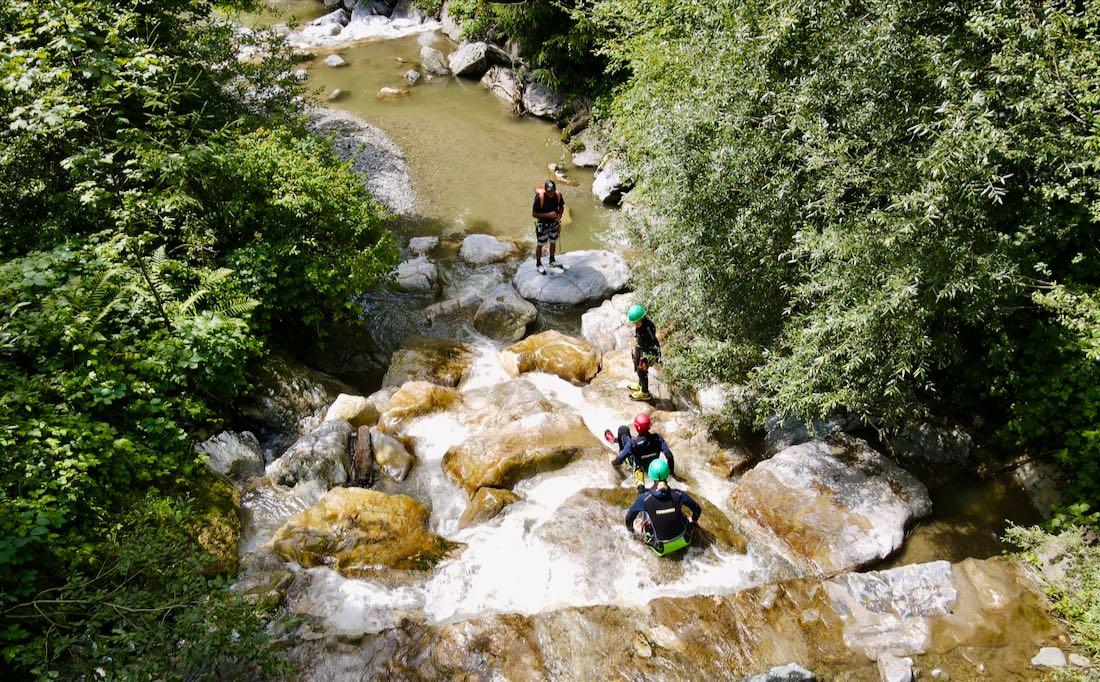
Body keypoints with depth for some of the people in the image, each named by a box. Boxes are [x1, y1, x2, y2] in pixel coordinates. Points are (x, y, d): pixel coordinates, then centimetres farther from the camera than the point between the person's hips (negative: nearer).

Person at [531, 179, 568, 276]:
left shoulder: (558, 195, -16)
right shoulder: (539, 198, -29)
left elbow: (561, 207, 3)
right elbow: (534, 214, -22)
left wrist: (559, 218, -14)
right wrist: (548, 215, -31)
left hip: (554, 224, 5)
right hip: (542, 224, -4)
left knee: (553, 243, 22)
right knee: (540, 245, 12)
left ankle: (551, 262, 45)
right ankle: (538, 265, 33)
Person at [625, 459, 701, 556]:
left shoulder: (645, 498, -21)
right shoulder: (678, 495, -17)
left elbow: (630, 516, -4)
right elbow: (698, 510, 1)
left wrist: (630, 527, 18)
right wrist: (693, 521, 23)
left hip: (662, 548, -1)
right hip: (683, 540, 2)